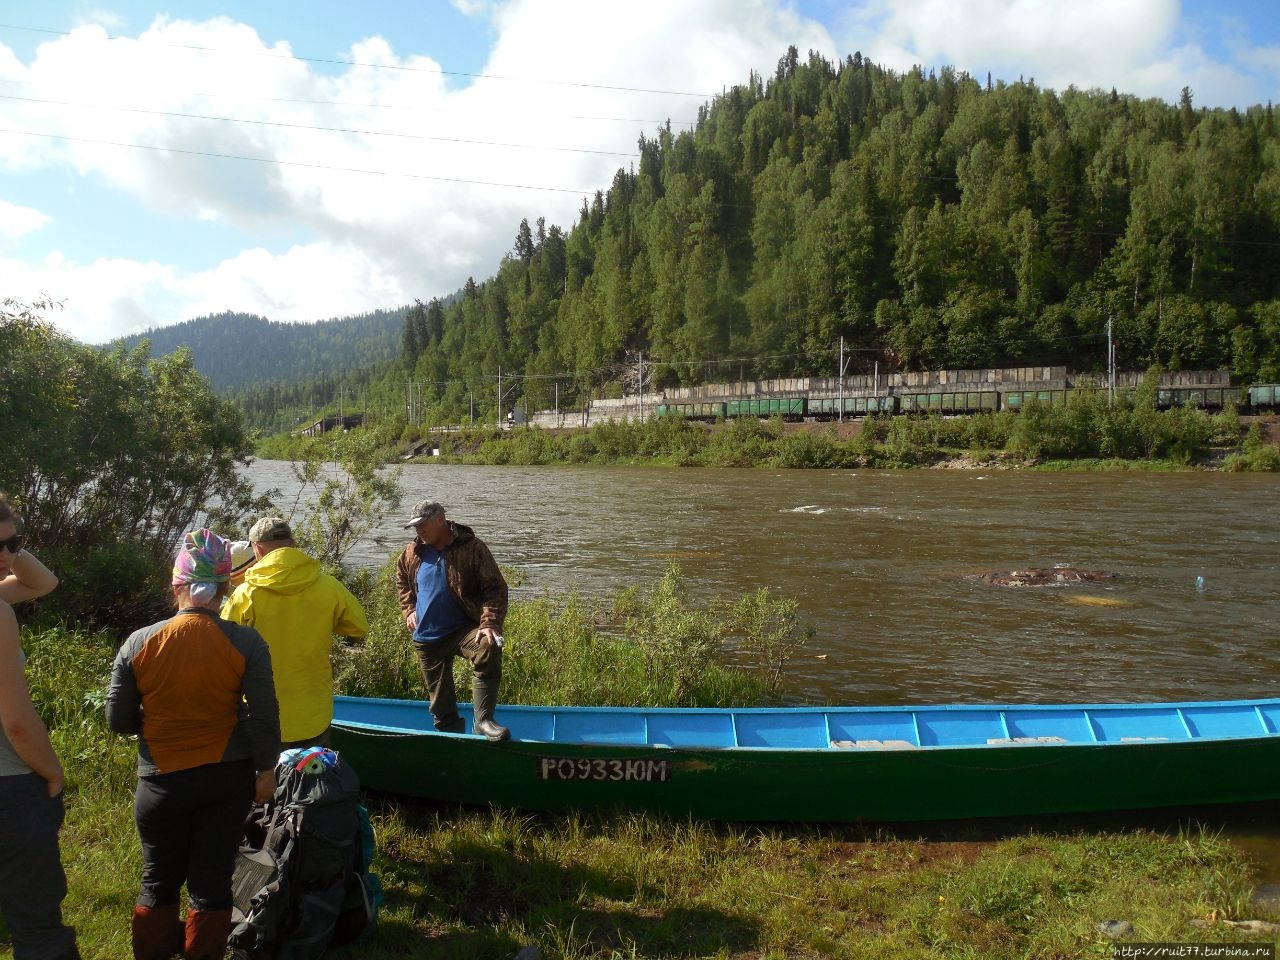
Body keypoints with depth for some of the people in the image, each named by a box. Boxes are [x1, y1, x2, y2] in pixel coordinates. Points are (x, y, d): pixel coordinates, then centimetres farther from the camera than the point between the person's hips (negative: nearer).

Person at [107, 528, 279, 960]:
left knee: (159, 879, 19)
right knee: (212, 880, 13)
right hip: (228, 778, 0)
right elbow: (264, 717, -10)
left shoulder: (138, 643, -10)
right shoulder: (247, 644, -13)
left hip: (162, 779, 1)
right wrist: (266, 771, 3)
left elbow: (119, 720, -2)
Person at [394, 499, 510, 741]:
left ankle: (483, 720, -29)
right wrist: (409, 610, 14)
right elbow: (402, 581, 27)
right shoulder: (413, 553, 5)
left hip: (463, 628, -4)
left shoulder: (471, 548, -10)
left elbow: (495, 588, -12)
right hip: (426, 637, 5)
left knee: (488, 649, -35)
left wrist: (489, 623, -24)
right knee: (440, 700, 9)